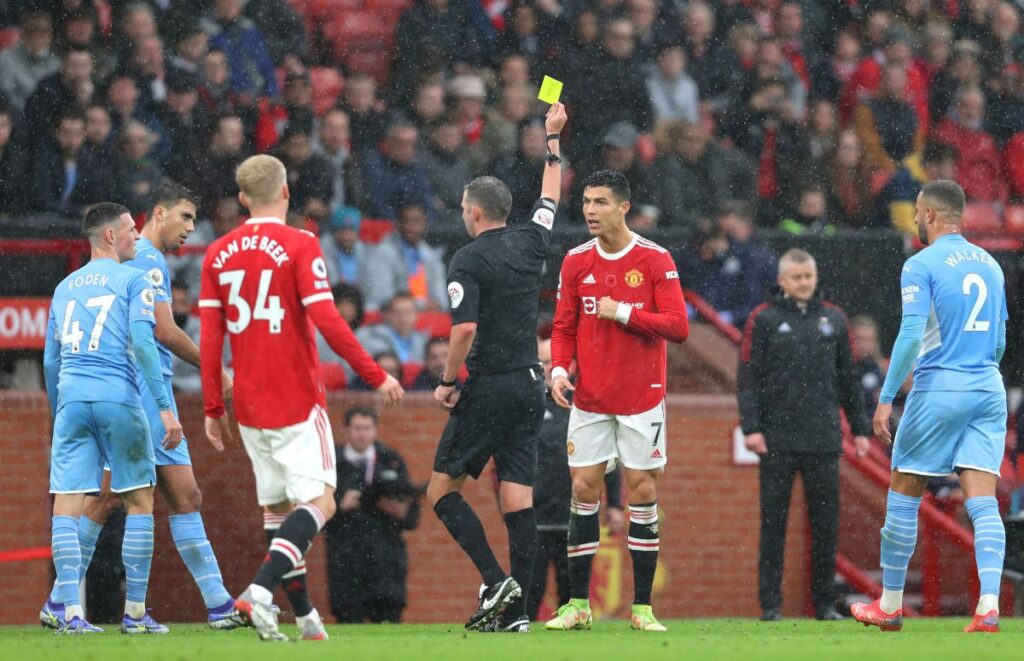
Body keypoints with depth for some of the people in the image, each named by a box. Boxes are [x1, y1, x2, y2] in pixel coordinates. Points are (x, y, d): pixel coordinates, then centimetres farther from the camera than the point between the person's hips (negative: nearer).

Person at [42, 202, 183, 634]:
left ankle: (69, 610, -11)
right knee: (139, 501, 6)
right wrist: (166, 408, -12)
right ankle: (135, 611, 4)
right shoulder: (132, 281, 2)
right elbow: (142, 344, -10)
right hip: (118, 398, -4)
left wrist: (58, 415, 30)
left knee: (67, 505, -1)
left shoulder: (65, 288, 19)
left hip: (71, 399, 4)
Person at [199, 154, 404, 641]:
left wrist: (212, 408, 11)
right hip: (296, 401, -6)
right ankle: (261, 591, -25)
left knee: (277, 508, 13)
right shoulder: (299, 247, -8)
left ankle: (304, 615, 14)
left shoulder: (219, 254, 6)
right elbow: (327, 322, -15)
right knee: (318, 503, -6)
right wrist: (375, 376, -7)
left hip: (248, 406, 6)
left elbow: (209, 337, 5)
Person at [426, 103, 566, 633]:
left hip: (487, 388, -6)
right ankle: (516, 610, -2)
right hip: (529, 385, 6)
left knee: (442, 490, 3)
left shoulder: (468, 260, -10)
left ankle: (495, 582, -12)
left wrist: (448, 381, -8)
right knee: (517, 499, 3)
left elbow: (464, 328, -21)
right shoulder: (530, 244, 7)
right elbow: (549, 198, 27)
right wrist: (552, 138, 39)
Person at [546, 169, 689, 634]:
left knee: (642, 491, -1)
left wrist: (623, 312, -17)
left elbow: (677, 326, -10)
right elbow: (563, 327, 10)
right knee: (583, 490, -1)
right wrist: (559, 369, -8)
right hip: (589, 399, 3)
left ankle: (642, 607, 4)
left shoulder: (655, 260, -6)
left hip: (641, 399, -3)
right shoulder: (576, 262, 5)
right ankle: (577, 604, 4)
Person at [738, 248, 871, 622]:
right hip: (778, 440, -3)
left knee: (826, 522, 3)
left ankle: (824, 602, 10)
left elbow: (847, 378, 18)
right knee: (774, 522, -1)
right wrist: (751, 427, -11)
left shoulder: (833, 319, 13)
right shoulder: (763, 320, 3)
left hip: (824, 438, 3)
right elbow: (749, 377, -2)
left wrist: (859, 429, 15)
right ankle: (770, 603, 2)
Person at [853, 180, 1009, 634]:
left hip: (938, 390, -5)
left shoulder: (922, 265, -7)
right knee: (983, 502, -2)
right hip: (988, 391, 5)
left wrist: (886, 399, -13)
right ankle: (989, 606, -18)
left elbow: (911, 336, -15)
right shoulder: (989, 265, 13)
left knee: (903, 496, 9)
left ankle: (890, 605, 16)